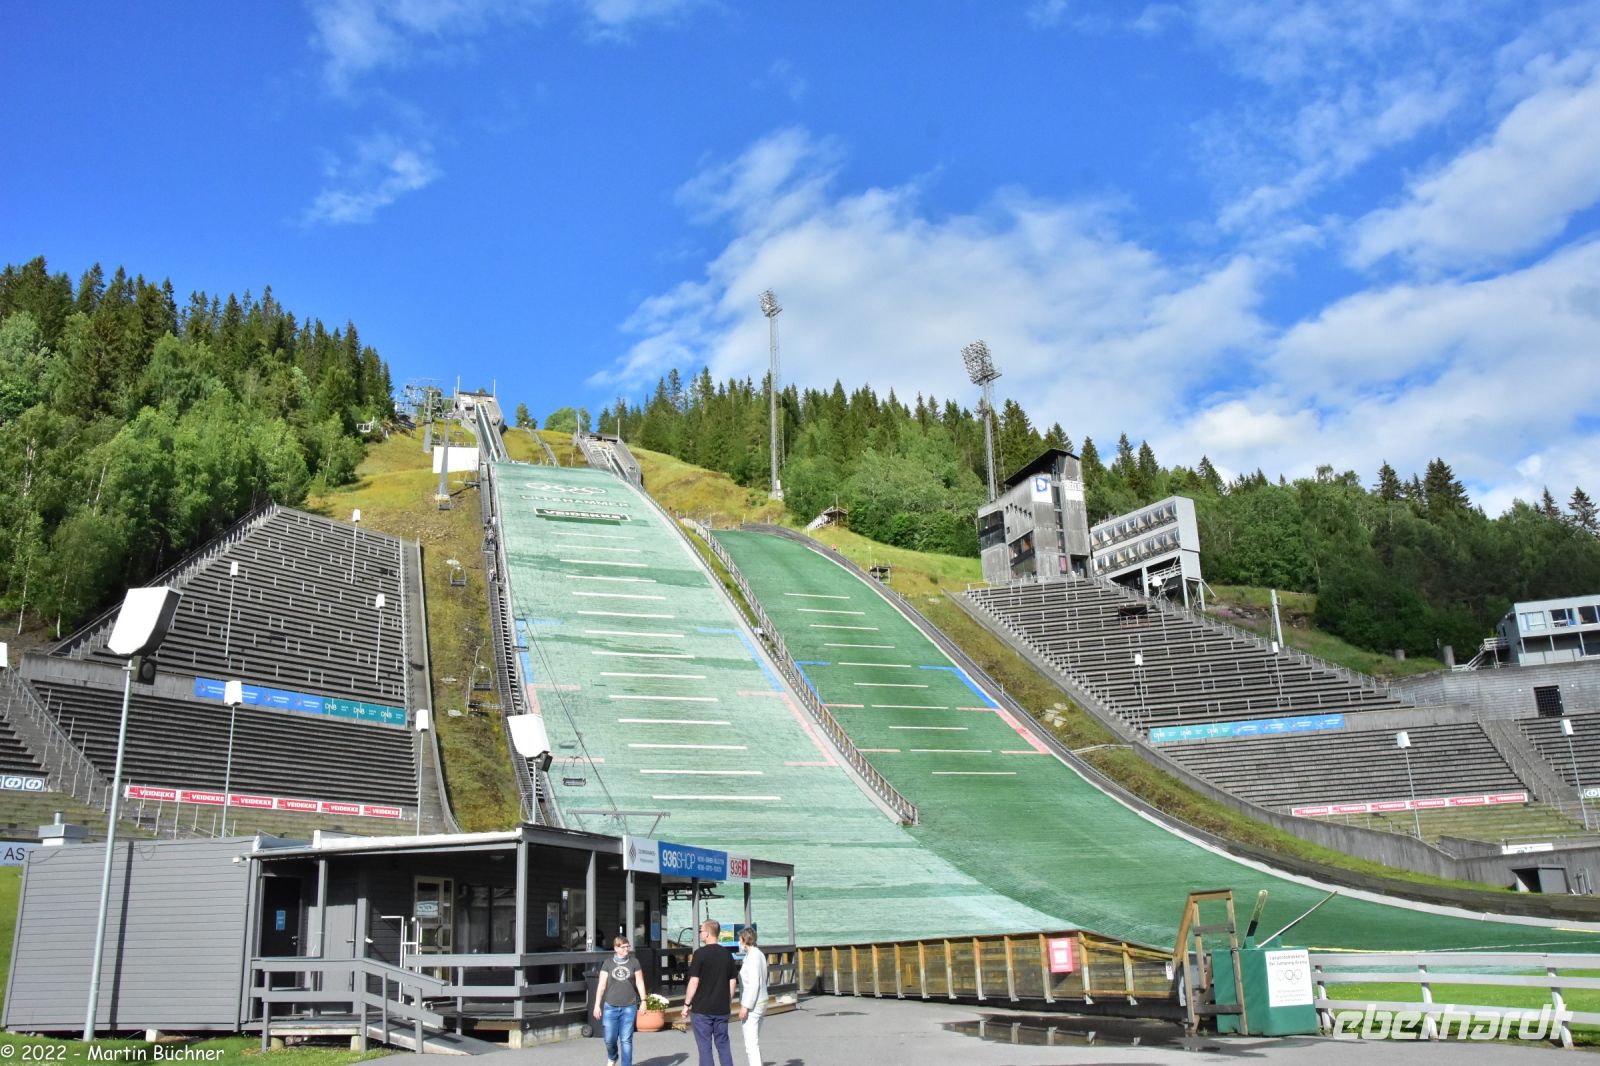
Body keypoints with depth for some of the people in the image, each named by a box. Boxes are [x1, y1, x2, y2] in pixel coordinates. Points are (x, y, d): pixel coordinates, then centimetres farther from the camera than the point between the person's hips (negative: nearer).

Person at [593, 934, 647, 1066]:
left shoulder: (634, 962, 3)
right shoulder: (608, 963, 2)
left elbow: (640, 983, 5)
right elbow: (601, 985, 3)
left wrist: (643, 1001, 0)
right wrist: (597, 1005, 0)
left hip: (629, 1007, 0)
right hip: (611, 1007, 0)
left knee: (626, 1040, -2)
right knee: (610, 1039, 4)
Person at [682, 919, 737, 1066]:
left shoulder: (700, 953, -11)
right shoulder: (727, 954, 6)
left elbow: (694, 982, -13)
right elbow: (732, 982, 9)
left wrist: (686, 1004, -4)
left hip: (702, 1009, -5)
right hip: (722, 1009, 5)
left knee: (705, 1046, 2)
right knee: (723, 1045, 12)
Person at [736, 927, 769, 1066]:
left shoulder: (752, 956, -17)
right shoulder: (760, 954, 11)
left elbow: (754, 983, -22)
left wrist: (745, 1006, -21)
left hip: (752, 1006, -10)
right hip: (761, 1003, 10)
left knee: (751, 1045, -8)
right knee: (754, 1043, 17)